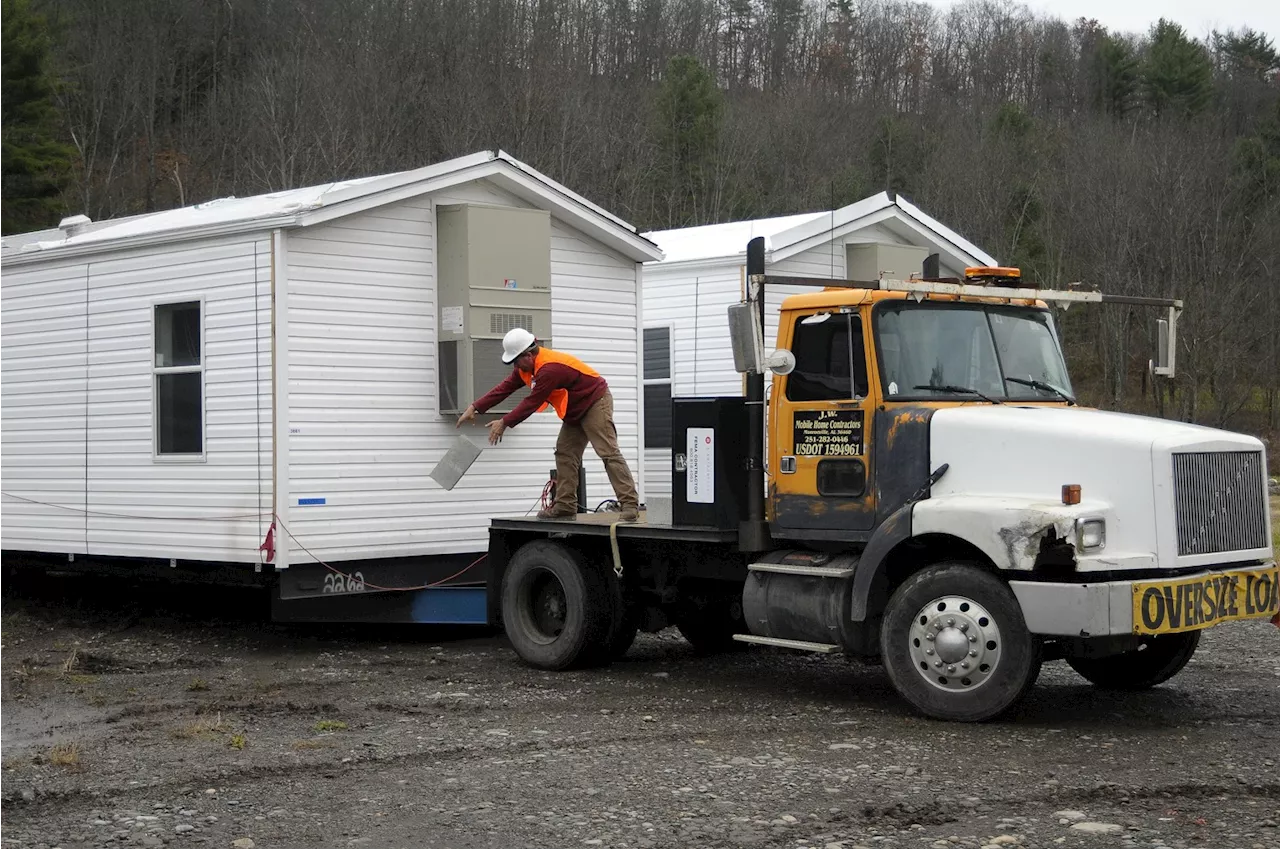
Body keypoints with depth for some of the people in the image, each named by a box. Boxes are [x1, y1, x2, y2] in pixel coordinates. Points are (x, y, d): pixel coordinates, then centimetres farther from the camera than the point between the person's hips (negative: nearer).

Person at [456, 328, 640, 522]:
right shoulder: (526, 366, 0)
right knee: (565, 453, 7)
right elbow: (505, 388, 1)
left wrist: (504, 423, -19)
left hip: (596, 403, -10)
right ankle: (565, 506, 9)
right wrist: (475, 408, -4)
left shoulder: (549, 368, -31)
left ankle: (630, 505, -22)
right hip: (576, 412, 10)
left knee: (608, 453, -17)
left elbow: (532, 402, -27)